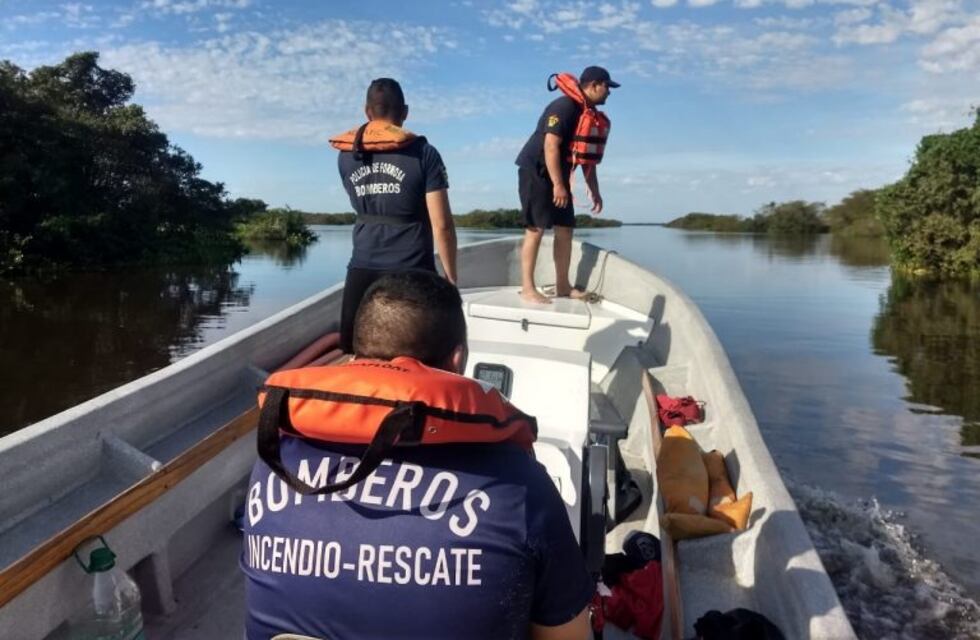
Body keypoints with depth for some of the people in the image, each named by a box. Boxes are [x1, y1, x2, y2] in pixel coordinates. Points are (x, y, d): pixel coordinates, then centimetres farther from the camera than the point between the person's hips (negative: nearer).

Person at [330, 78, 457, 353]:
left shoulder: (346, 156, 8)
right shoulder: (423, 154, -4)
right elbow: (442, 225, -8)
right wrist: (451, 277, 1)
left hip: (361, 273, 3)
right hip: (411, 275, -3)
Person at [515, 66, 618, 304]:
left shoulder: (592, 115, 11)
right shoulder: (564, 107, -18)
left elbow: (587, 157, 16)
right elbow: (551, 146, -25)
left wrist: (594, 191, 13)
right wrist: (558, 185, -27)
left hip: (558, 175, 9)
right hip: (536, 171, -9)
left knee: (565, 229, 7)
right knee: (536, 228, -12)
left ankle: (563, 286, 14)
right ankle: (527, 288, -9)